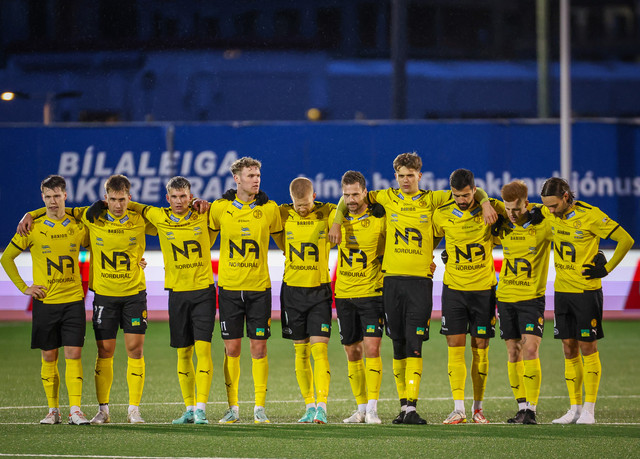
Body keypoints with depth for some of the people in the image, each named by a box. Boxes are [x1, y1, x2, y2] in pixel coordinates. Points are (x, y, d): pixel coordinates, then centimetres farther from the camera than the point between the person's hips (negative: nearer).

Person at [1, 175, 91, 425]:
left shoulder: (78, 227, 3)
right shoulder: (33, 229, -1)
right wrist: (23, 287, 2)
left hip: (73, 299, 0)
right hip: (44, 301, 0)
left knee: (73, 354, -8)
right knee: (49, 357, 3)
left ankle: (75, 410, -8)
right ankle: (53, 410, 11)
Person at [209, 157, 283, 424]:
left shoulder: (269, 209, 2)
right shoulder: (220, 208, 1)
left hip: (259, 287, 0)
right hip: (229, 287, 0)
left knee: (259, 348, -1)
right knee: (232, 349, 2)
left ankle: (259, 408, 5)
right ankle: (233, 408, 9)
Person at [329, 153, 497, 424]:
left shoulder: (431, 200, 7)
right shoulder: (388, 198, 10)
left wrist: (485, 203, -7)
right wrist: (337, 222, 9)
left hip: (420, 280, -2)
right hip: (392, 279, 2)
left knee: (414, 345, -10)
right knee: (398, 346, 6)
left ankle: (411, 407, -14)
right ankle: (403, 405, 13)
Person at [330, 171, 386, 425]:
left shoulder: (380, 220, -7)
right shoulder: (336, 219, 4)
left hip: (372, 292, -4)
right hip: (344, 294, 4)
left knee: (372, 347, -13)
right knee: (352, 353, 7)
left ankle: (372, 408, -14)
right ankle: (361, 407, 16)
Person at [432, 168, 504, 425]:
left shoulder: (490, 208, -6)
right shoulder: (442, 215, -2)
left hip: (484, 288, -1)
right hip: (453, 288, 1)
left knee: (480, 348, 3)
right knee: (455, 348, -6)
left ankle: (478, 408, 13)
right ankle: (458, 409, -8)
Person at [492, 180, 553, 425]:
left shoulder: (543, 223, -11)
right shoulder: (502, 226, 2)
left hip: (532, 297, -4)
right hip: (505, 296, 4)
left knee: (530, 349, -14)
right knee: (514, 353, 6)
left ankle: (531, 410, -14)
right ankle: (521, 407, 13)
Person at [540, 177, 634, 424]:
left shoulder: (590, 216, -15)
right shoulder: (551, 215, 2)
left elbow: (626, 240, -11)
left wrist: (606, 269, -10)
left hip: (587, 290, -6)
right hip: (562, 290, 6)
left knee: (587, 348, -2)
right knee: (569, 350, 7)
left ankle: (589, 410, 1)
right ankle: (575, 408, 12)